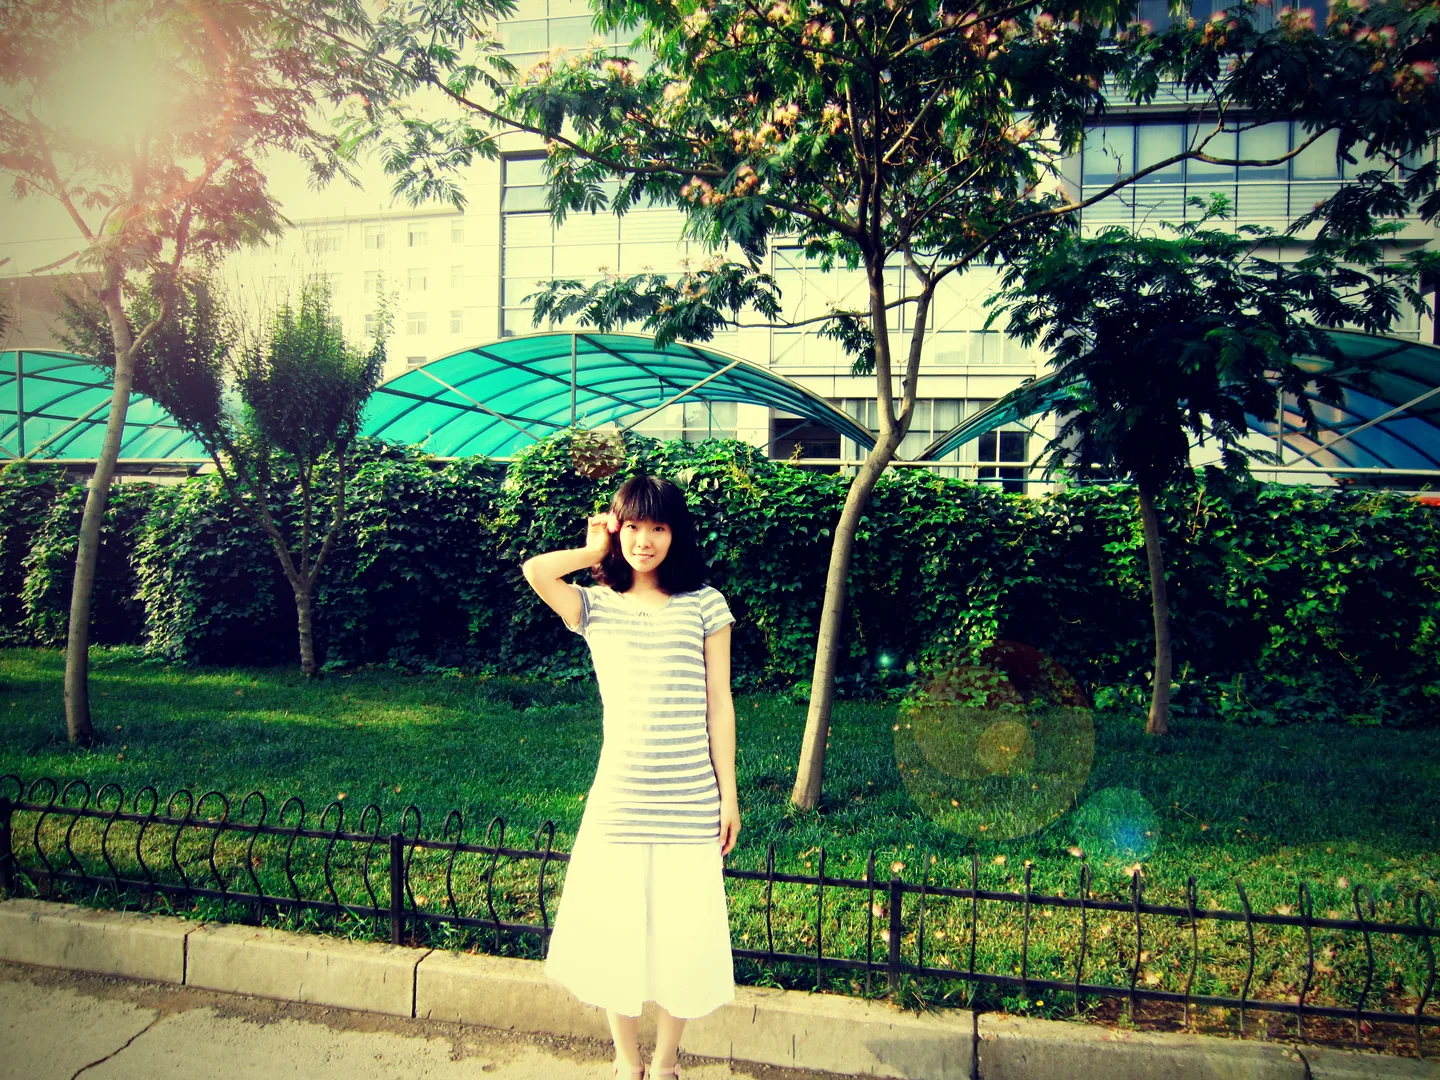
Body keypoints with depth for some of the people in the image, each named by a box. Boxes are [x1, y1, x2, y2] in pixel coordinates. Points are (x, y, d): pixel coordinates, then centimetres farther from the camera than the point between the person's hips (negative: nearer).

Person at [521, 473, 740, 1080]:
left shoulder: (704, 603, 0)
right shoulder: (595, 604, 2)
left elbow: (719, 703, 1)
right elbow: (534, 571, -19)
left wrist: (728, 793, 0)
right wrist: (595, 552, -3)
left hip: (690, 803, 0)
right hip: (618, 798, 1)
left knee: (681, 935, 10)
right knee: (613, 933, 11)